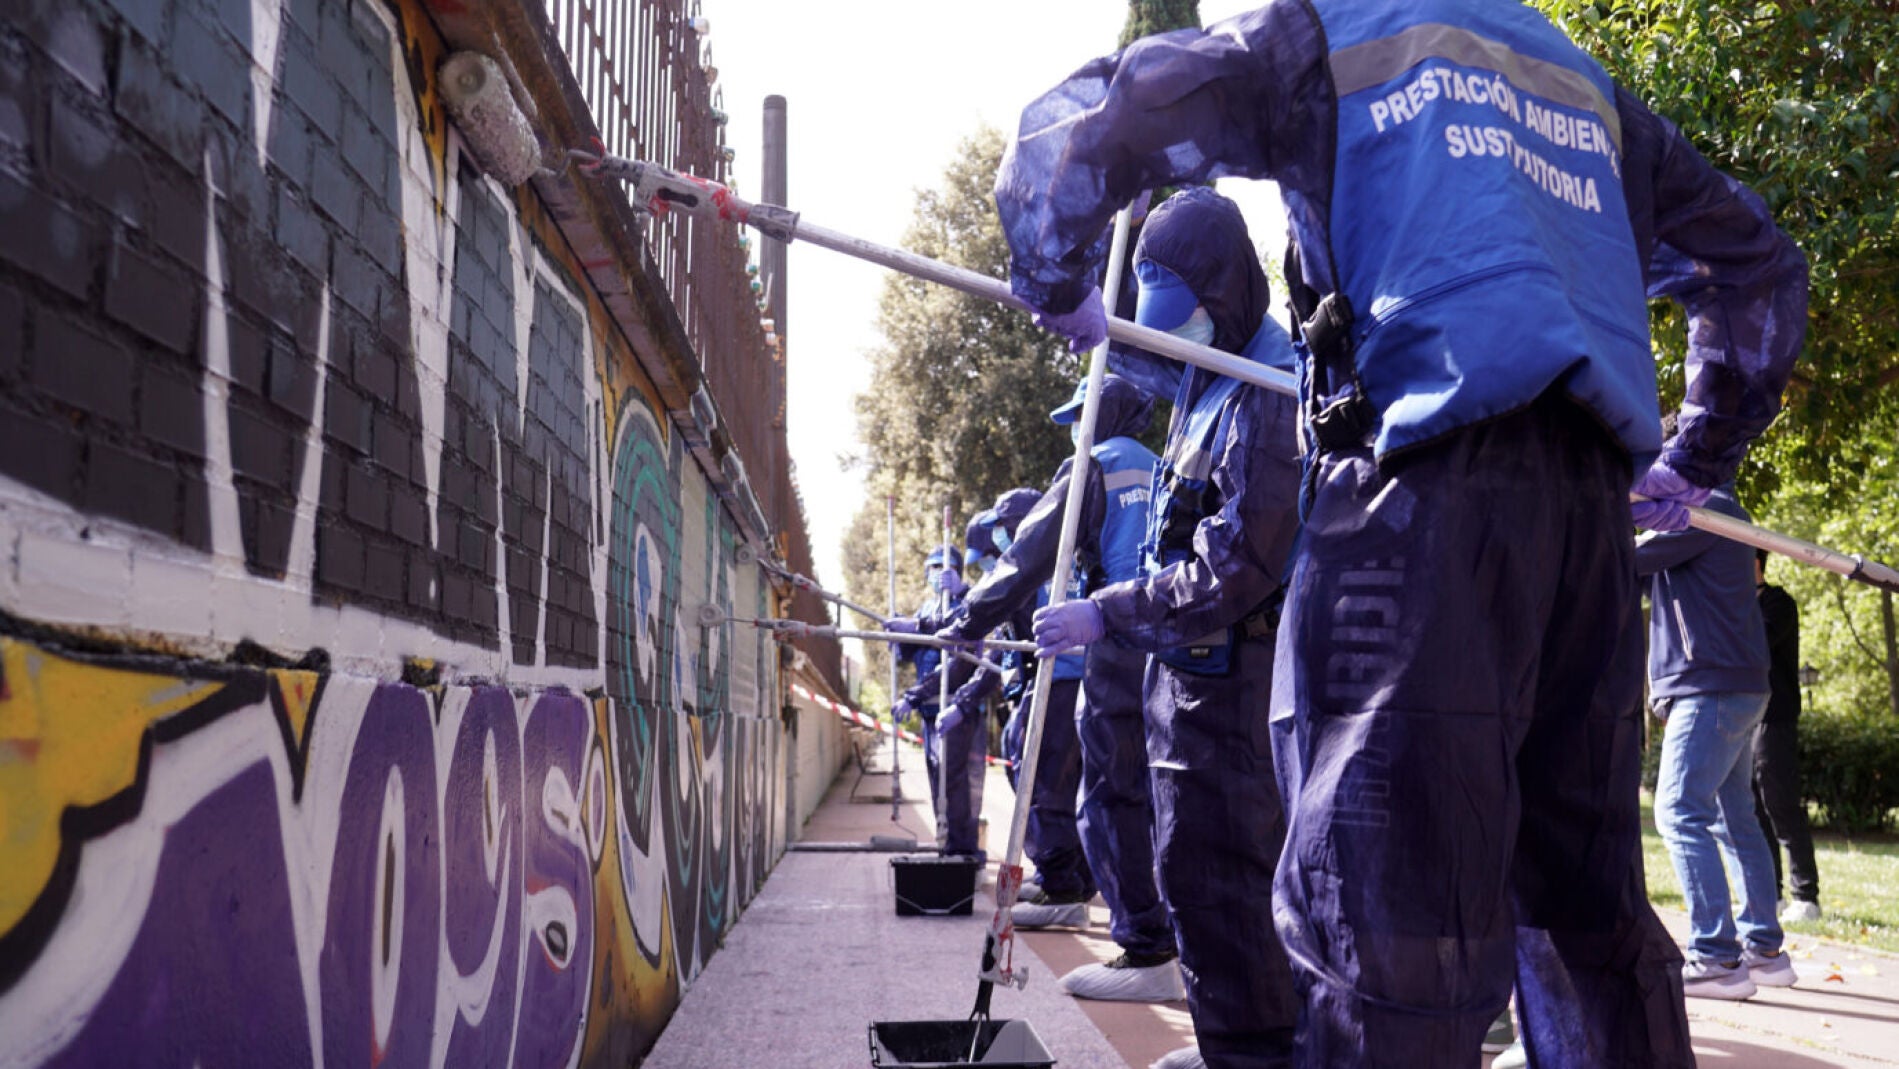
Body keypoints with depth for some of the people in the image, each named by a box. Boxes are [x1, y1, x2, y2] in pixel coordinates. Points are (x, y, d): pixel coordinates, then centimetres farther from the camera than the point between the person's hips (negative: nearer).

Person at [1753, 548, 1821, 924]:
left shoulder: (1777, 603, -4)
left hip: (1773, 720, -8)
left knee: (1782, 808, -7)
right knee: (1753, 811, 7)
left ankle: (1805, 896, -3)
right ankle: (1769, 893, 11)